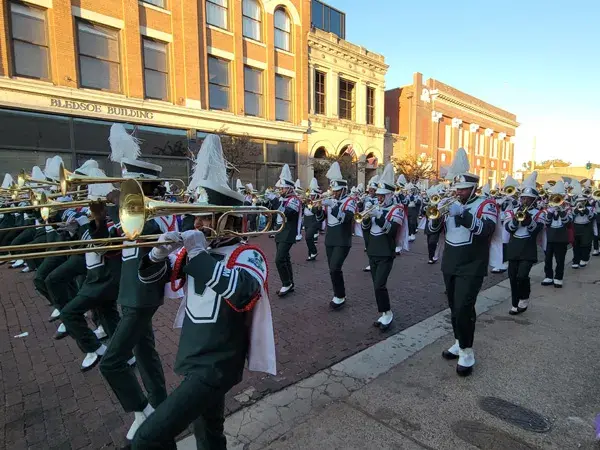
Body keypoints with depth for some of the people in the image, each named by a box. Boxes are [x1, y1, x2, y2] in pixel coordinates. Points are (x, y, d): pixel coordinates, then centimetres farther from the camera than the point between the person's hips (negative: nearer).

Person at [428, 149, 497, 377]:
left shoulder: (485, 205, -8)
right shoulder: (451, 203, 9)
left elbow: (486, 229, -26)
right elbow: (433, 227, 5)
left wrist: (462, 213, -34)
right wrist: (437, 212, -15)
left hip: (471, 267, -6)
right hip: (449, 264, 6)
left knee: (464, 308, -11)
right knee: (454, 308, 15)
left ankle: (467, 353, 3)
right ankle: (459, 343, 30)